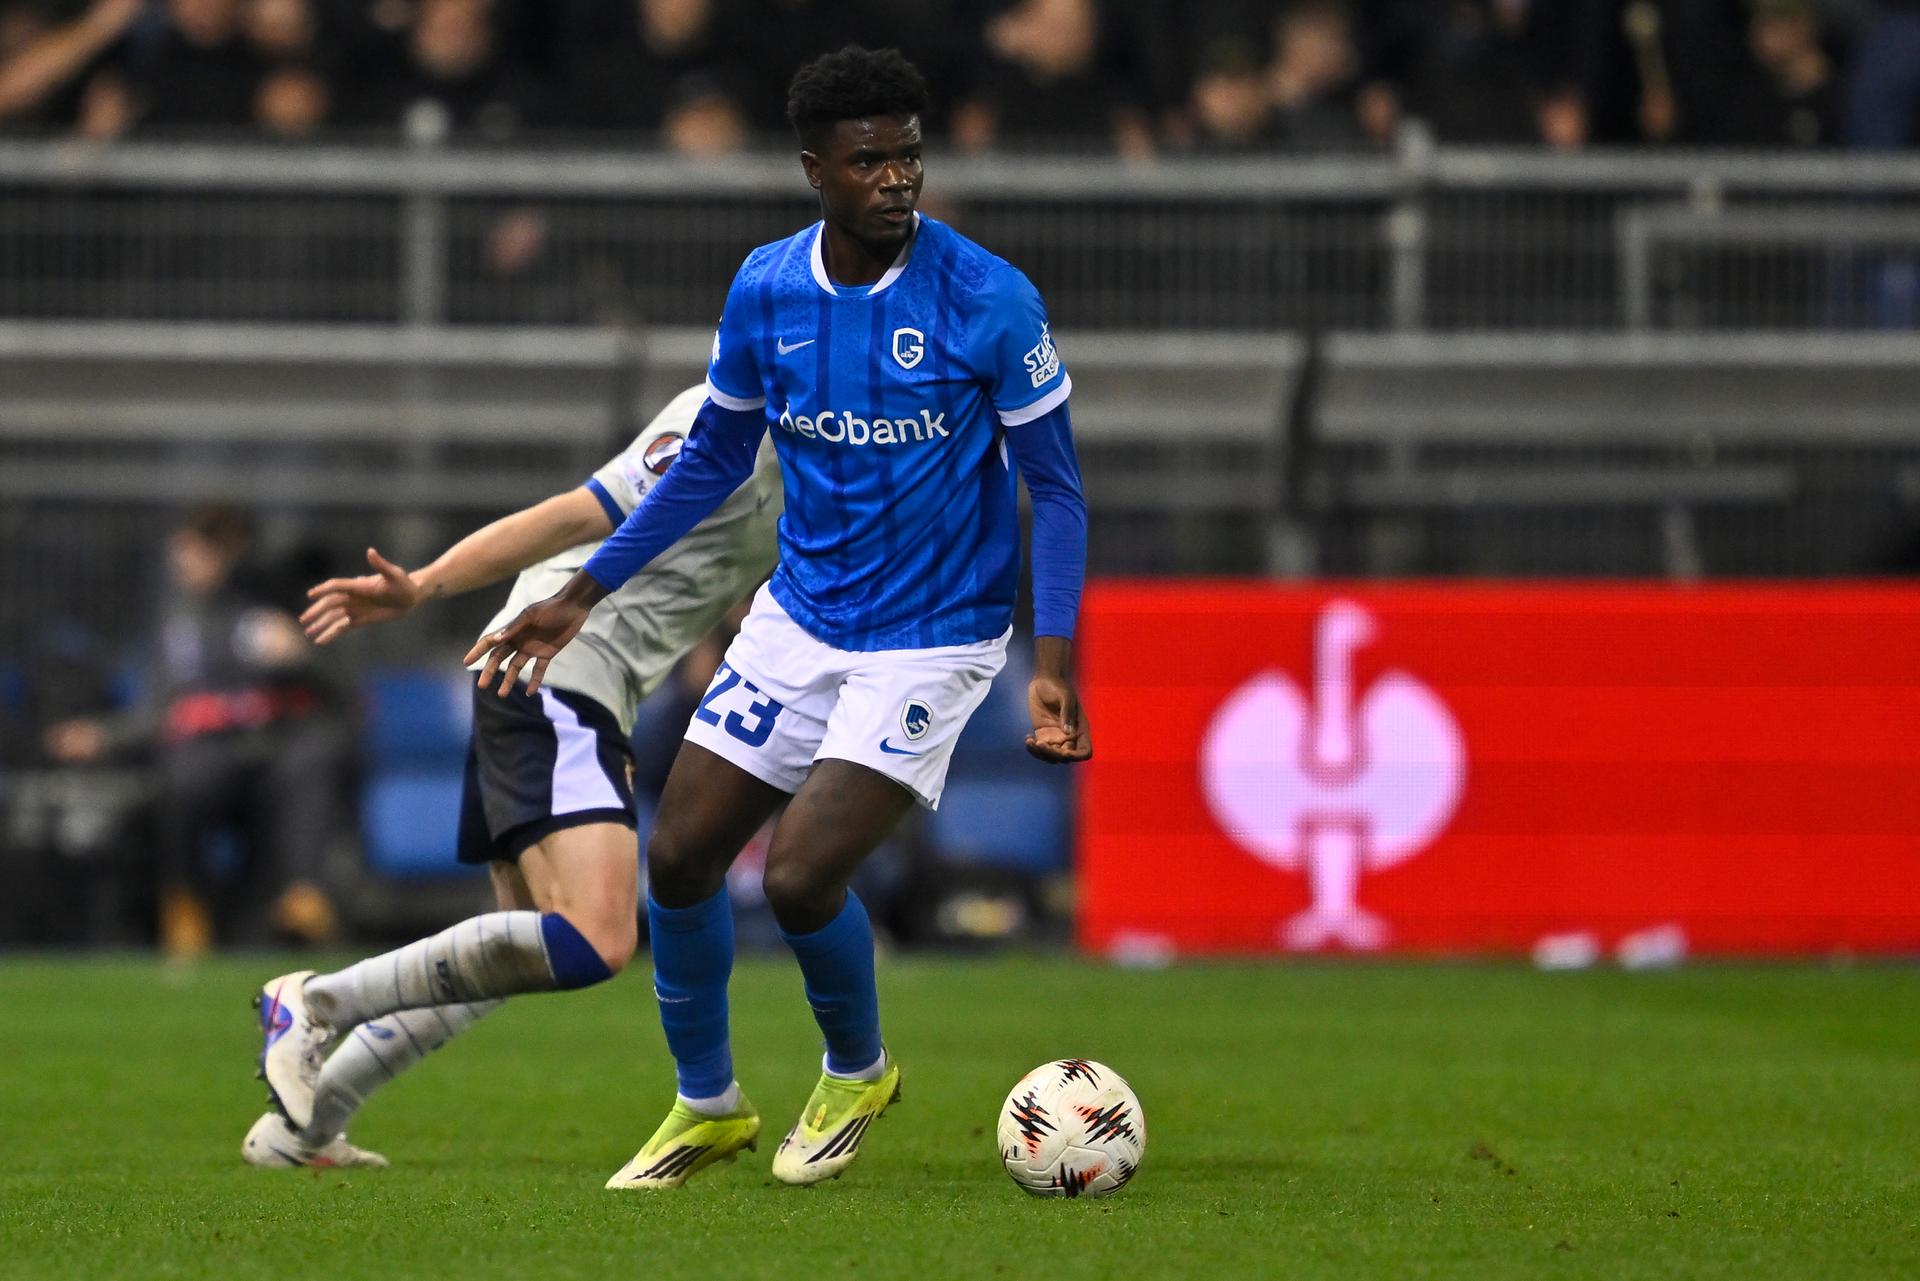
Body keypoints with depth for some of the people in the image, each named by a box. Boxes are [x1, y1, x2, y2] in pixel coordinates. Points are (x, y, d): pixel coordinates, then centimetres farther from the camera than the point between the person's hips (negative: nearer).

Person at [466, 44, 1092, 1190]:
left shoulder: (989, 301, -17)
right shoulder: (765, 293, -3)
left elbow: (1055, 486, -9)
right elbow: (713, 460, 12)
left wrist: (1053, 663, -19)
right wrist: (583, 597, 12)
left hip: (932, 639, -5)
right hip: (797, 618, 5)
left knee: (802, 877, -17)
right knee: (680, 855, 1)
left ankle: (858, 1073, 15)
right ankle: (708, 1106, 25)